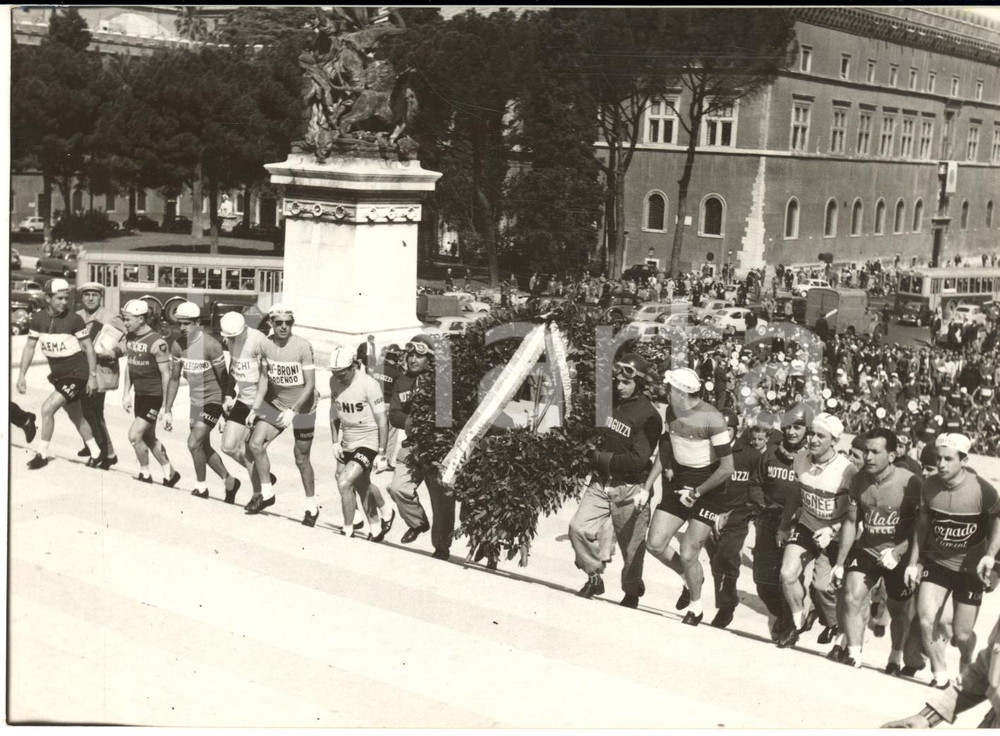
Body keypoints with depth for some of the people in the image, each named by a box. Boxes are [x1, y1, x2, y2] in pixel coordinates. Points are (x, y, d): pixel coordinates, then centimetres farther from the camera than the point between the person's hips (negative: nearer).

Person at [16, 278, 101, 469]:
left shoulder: (74, 319, -15)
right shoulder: (37, 319, -3)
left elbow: (88, 347, -8)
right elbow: (30, 347, 5)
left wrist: (92, 376, -9)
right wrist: (21, 375, 1)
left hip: (77, 374, -6)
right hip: (58, 374, 6)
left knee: (47, 408, -18)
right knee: (76, 417, 16)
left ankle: (42, 454, -5)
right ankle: (95, 453, 31)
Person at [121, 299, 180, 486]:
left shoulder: (157, 343, -20)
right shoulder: (130, 337, 3)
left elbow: (166, 375, -17)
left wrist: (166, 407, -17)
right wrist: (126, 394, 12)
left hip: (154, 396, -8)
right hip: (139, 394, 8)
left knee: (134, 435, -11)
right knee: (148, 437, 14)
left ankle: (145, 474, 8)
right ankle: (170, 473, 28)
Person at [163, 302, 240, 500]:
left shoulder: (211, 345, -22)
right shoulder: (178, 346, -3)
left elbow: (224, 379, -15)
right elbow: (174, 379, 5)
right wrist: (167, 411, 4)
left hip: (212, 400, -7)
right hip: (195, 400, 7)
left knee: (194, 443, -14)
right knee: (204, 447, 15)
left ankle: (201, 487, 7)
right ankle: (229, 482, 33)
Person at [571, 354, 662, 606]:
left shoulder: (648, 416, -15)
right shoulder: (610, 402, 5)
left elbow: (638, 460, -20)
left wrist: (603, 459, -16)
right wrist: (592, 447, 0)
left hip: (629, 488, -6)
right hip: (601, 482, 6)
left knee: (631, 544, 7)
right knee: (579, 527, -8)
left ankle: (632, 592, 28)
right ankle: (595, 578, 11)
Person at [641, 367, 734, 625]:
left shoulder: (711, 419, -23)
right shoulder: (671, 411, -2)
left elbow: (727, 468, -21)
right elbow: (665, 449, 12)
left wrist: (696, 492, -15)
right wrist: (647, 486, 7)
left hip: (708, 487, -6)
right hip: (679, 482, 6)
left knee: (687, 554, -7)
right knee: (655, 545, 1)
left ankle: (696, 608, 20)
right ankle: (690, 578, 31)